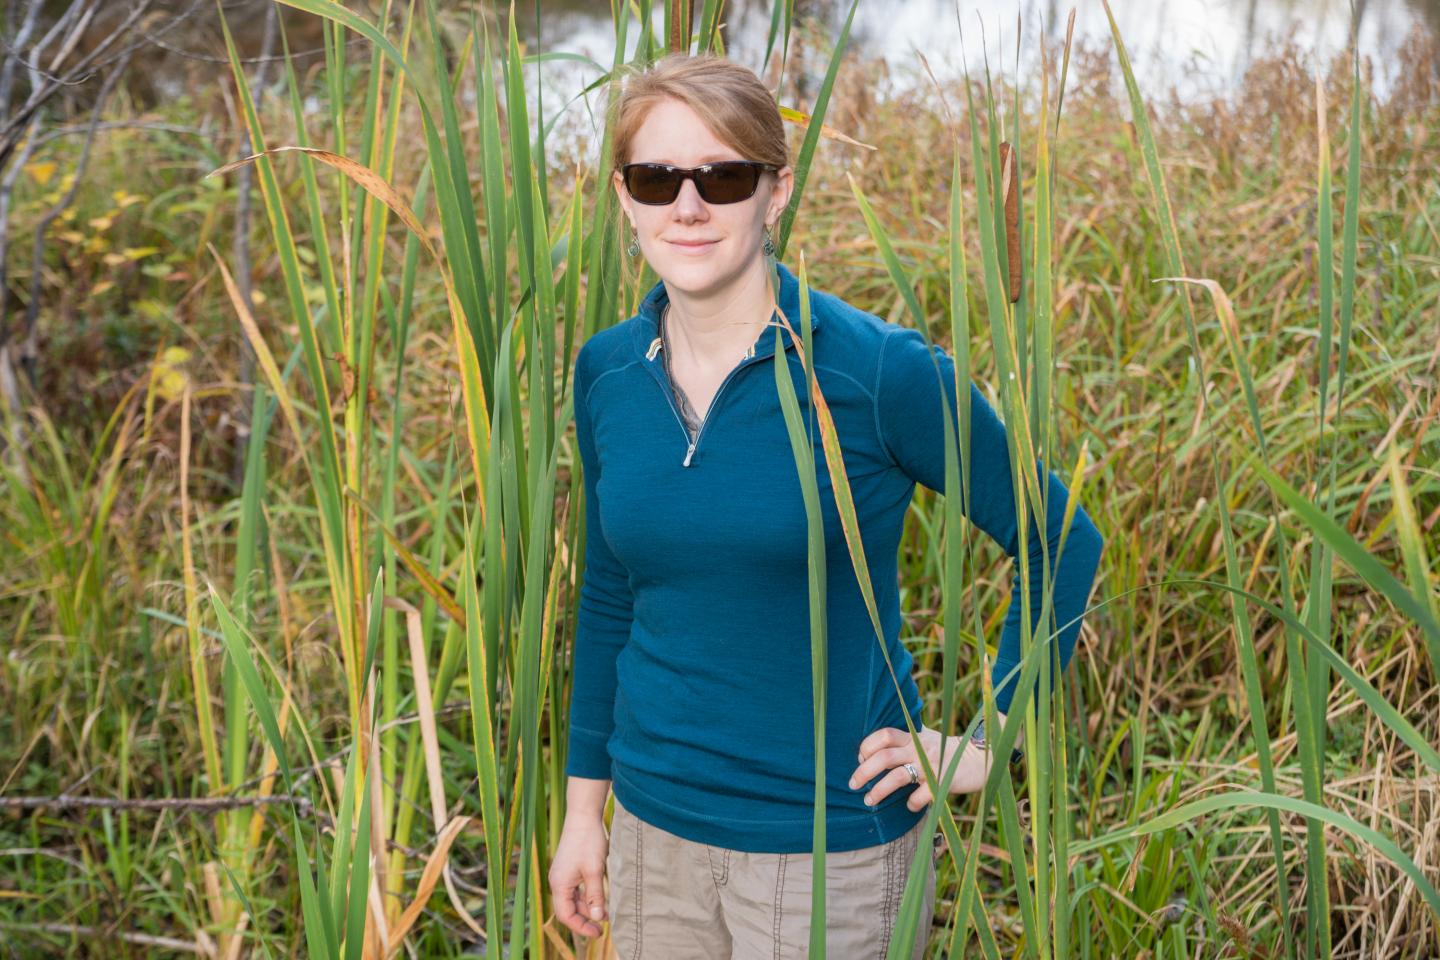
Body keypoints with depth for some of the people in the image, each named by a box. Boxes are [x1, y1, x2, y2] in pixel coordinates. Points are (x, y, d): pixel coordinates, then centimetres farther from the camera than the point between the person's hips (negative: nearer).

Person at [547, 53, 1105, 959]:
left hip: (829, 843, -4)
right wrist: (584, 806, 13)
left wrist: (989, 744, -6)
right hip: (655, 827, 4)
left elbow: (1062, 544, -6)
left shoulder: (879, 371, -16)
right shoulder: (607, 371, -1)